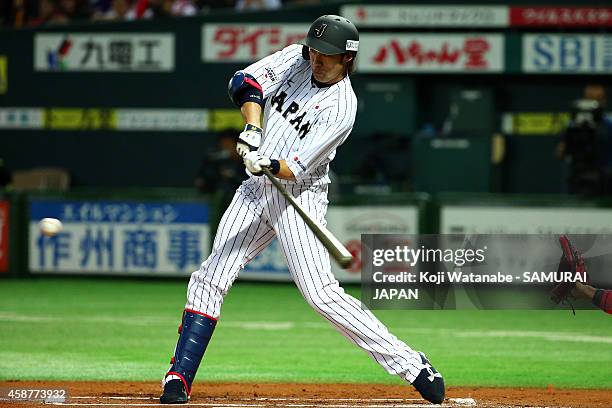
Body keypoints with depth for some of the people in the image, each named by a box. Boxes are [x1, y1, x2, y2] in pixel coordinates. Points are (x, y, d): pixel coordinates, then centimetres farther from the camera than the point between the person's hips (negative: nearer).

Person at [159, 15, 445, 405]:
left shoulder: (342, 108, -16)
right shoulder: (295, 58, 2)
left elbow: (297, 170, -21)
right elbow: (246, 82, -7)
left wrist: (269, 164, -41)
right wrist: (252, 130, -22)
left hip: (300, 194, -6)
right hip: (256, 188, 6)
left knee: (322, 293, -16)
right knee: (211, 278, 0)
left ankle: (410, 364, -12)